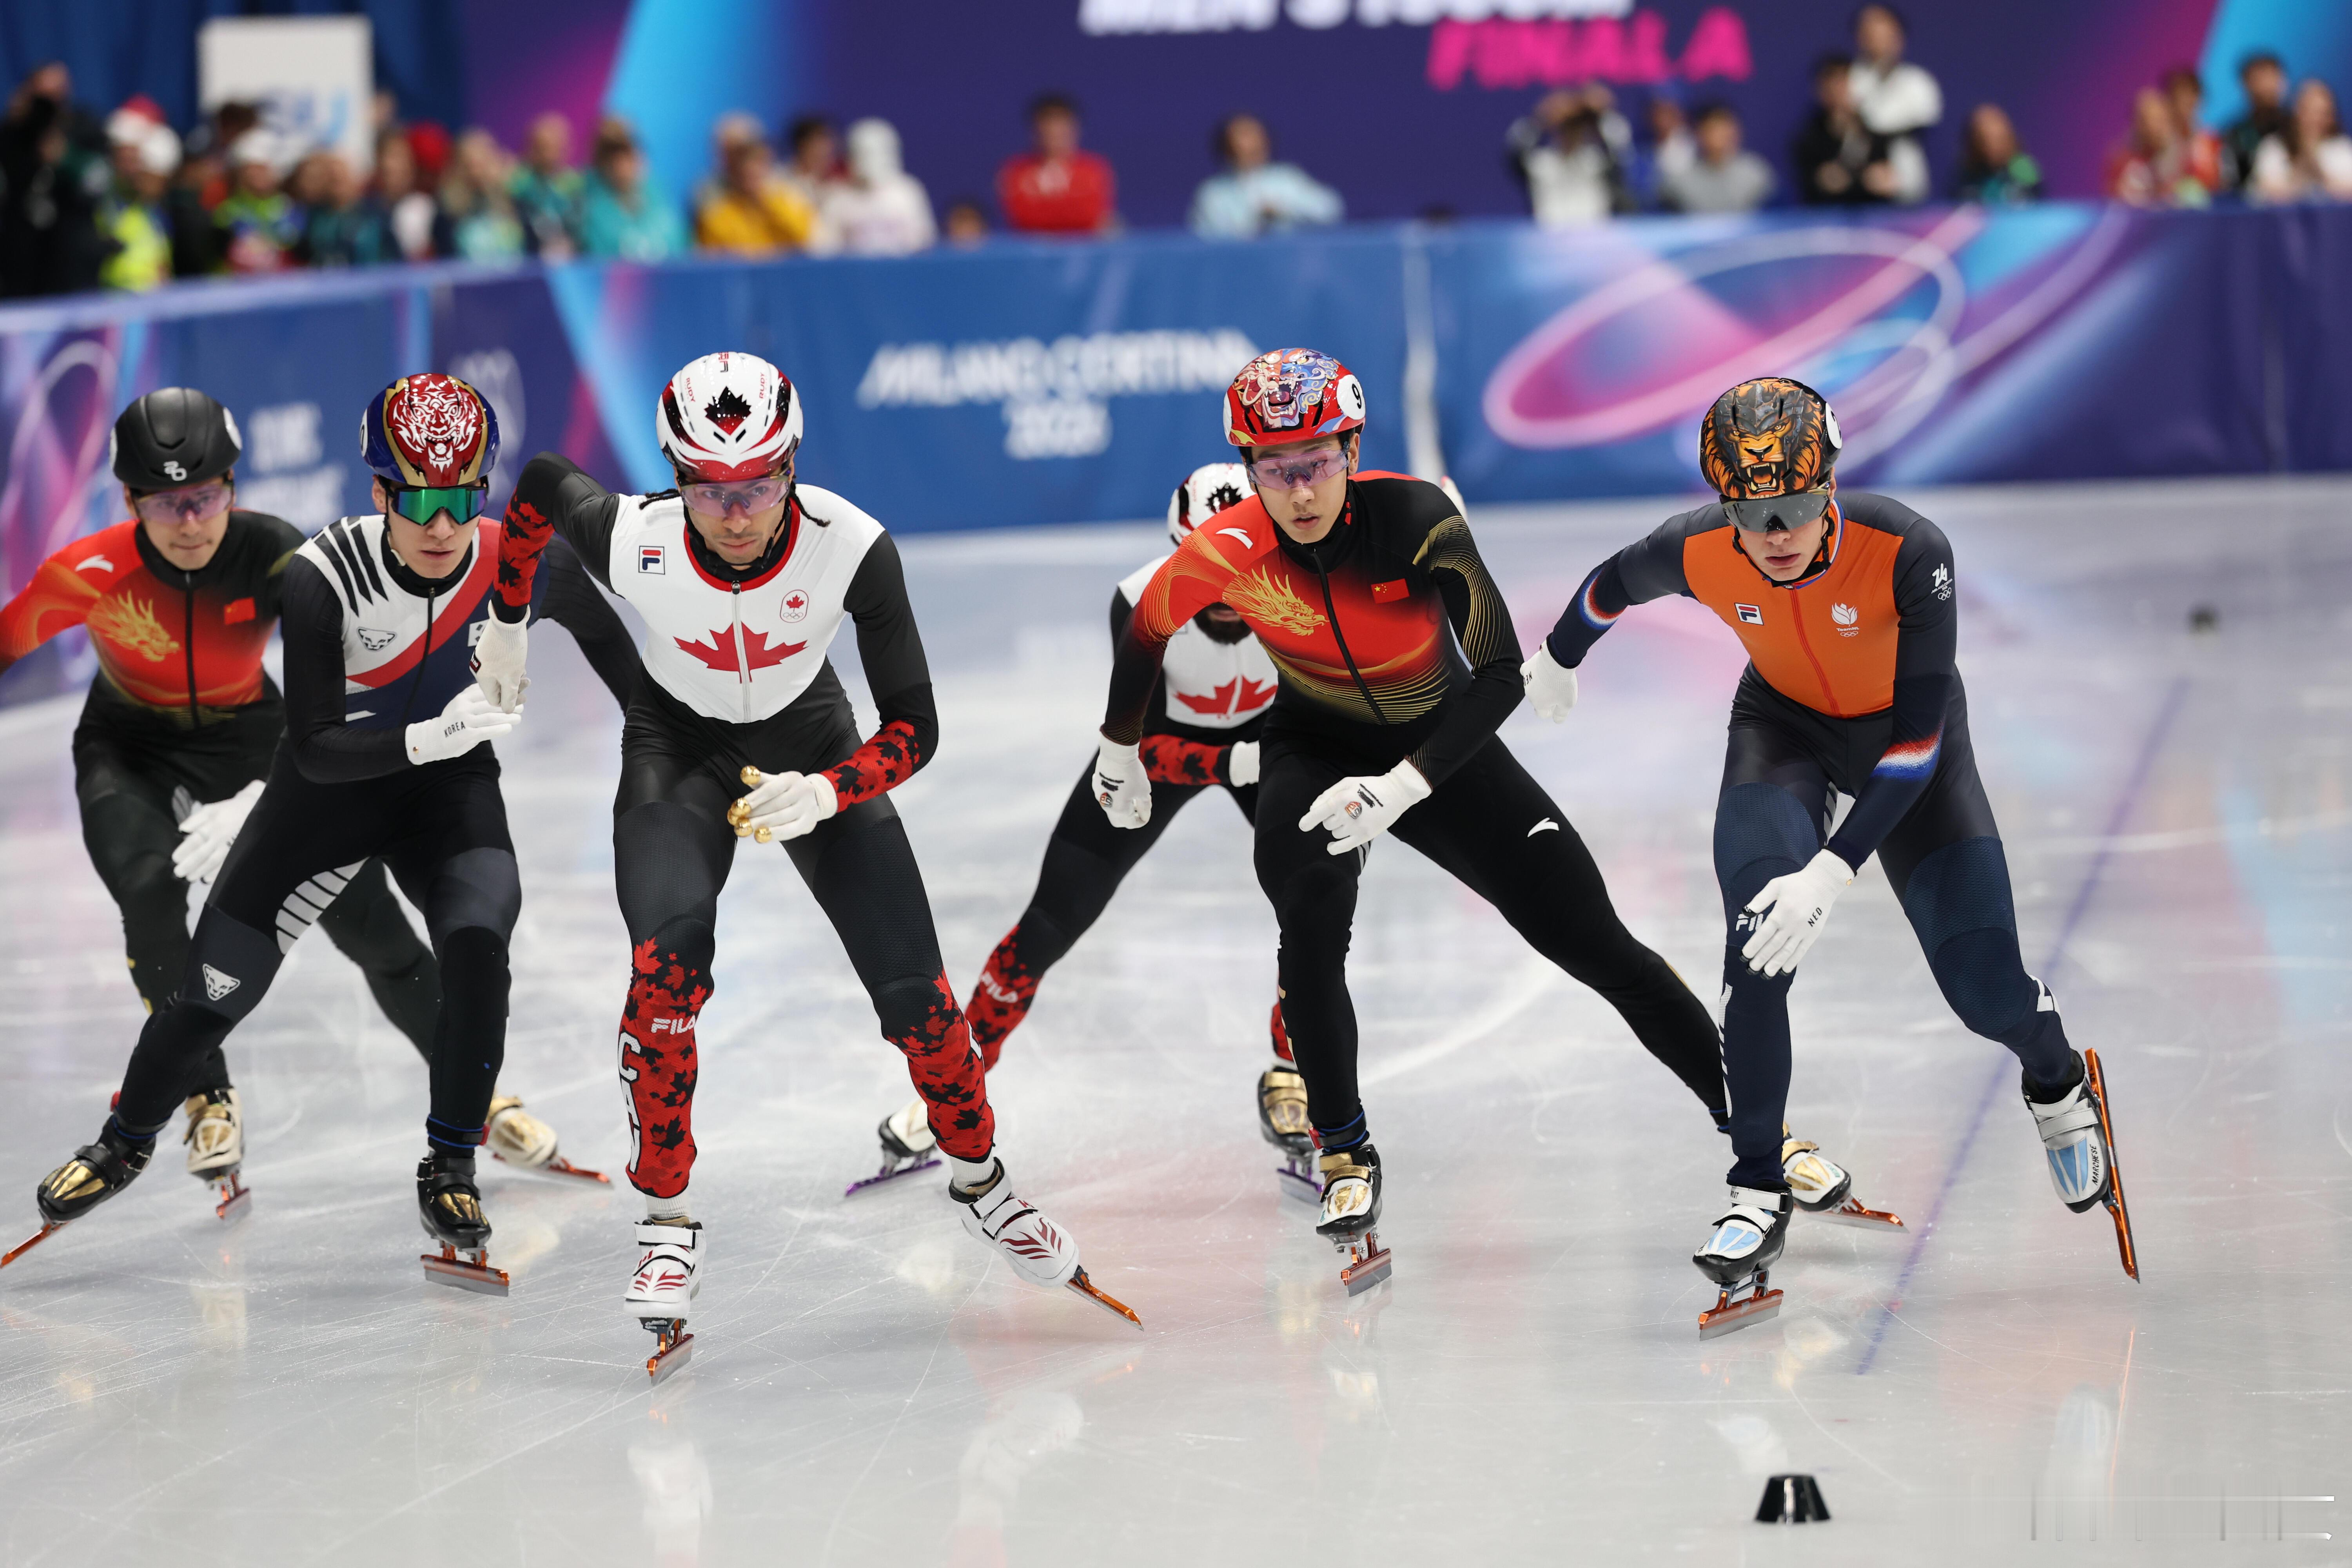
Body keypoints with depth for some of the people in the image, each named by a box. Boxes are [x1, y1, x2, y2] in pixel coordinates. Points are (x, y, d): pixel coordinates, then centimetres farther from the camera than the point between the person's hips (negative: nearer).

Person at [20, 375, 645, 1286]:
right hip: (330, 784, 0)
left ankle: (450, 1169, -9)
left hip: (453, 785, 1)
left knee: (475, 945, -27)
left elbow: (605, 642, 2)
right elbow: (315, 747, -26)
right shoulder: (322, 577, -27)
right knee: (215, 984, 3)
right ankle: (126, 1143, 31)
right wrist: (427, 737, -41)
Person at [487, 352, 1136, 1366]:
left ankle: (979, 1178, 24)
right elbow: (539, 483, -7)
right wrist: (506, 623, 7)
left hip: (812, 742, 1)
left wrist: (825, 794, -43)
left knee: (912, 988, -4)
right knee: (668, 965, -26)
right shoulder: (633, 543, -31)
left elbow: (914, 726, -26)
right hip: (679, 749, -1)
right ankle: (668, 1216, -9)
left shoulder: (851, 548, -32)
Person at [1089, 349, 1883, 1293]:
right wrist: (1120, 751, 8)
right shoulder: (1231, 553, -25)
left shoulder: (1416, 521, -30)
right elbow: (1145, 630, -4)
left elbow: (1502, 674, -28)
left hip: (1441, 744, 0)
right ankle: (1343, 1154, -5)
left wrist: (1405, 786, -36)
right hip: (1314, 747, 0)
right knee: (1312, 931, -26)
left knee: (1593, 940, -3)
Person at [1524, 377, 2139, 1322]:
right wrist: (1559, 660, 19)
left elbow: (1918, 741, -32)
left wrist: (1833, 871, -38)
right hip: (1783, 727, 2)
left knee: (1984, 986, -8)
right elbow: (1610, 591, -1)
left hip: (1903, 740, -2)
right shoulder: (1694, 553, -26)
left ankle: (2058, 1084, 29)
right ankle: (1757, 1195, -10)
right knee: (1759, 949, -23)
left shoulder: (1907, 552, -36)